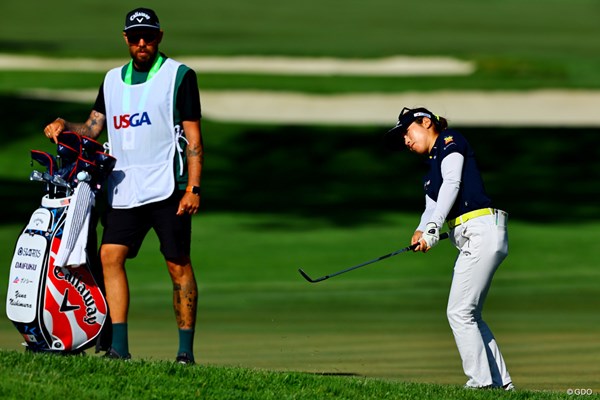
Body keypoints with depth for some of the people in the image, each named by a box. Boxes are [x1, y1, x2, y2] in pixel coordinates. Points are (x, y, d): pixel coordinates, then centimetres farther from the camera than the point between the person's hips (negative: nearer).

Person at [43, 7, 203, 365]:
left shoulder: (179, 75, 2)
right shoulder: (113, 80, 18)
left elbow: (193, 135, -1)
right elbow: (93, 127, 16)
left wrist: (193, 188, -9)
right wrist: (64, 126, -5)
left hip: (167, 185, -5)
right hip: (124, 188, 5)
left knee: (178, 265, -3)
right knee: (110, 255, -9)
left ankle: (186, 350, 1)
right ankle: (119, 345, -9)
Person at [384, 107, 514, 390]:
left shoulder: (450, 141, 0)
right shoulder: (433, 165, 25)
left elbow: (452, 184, -13)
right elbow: (432, 206, 15)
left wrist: (432, 228, -21)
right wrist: (420, 232, -6)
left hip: (482, 231, -10)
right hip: (470, 240, 10)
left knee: (459, 313, -11)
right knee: (468, 315, 9)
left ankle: (481, 381, -11)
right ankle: (501, 383, 10)